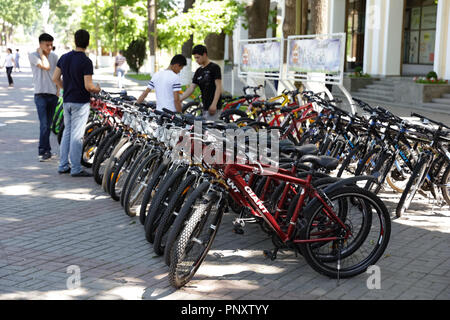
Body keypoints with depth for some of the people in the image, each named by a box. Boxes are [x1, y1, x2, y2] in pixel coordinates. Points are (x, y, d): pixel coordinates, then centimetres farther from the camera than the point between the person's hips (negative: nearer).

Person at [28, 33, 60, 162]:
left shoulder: (54, 56, 11)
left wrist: (58, 91, 11)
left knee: (48, 124, 10)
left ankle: (45, 151, 18)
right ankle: (44, 151, -7)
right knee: (44, 125, -13)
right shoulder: (33, 55, -5)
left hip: (53, 94, 5)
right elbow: (46, 66, -20)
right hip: (41, 94, -5)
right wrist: (41, 53, -8)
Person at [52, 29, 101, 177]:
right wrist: (97, 89, 1)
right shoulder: (86, 61, -16)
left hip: (67, 100, 7)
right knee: (77, 135, -3)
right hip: (80, 102, -7)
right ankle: (76, 169, 1)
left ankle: (63, 165, 20)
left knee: (67, 132, 15)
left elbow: (55, 78, 8)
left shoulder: (64, 58, 5)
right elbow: (88, 86, -19)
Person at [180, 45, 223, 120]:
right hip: (205, 106, 8)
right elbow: (191, 88, 10)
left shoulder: (214, 67, -7)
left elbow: (218, 87, -12)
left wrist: (214, 104, -21)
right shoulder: (199, 71, 14)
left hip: (213, 107, -8)